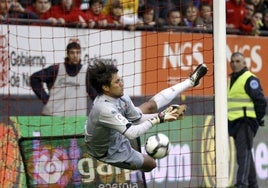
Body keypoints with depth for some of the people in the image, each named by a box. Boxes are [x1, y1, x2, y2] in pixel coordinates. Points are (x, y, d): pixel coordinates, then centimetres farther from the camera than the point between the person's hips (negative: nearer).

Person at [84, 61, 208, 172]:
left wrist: (163, 115, -19)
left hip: (116, 133, 8)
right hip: (109, 151, -7)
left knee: (150, 106, 9)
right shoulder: (105, 109, -44)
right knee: (150, 164, 5)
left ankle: (191, 81, 21)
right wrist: (158, 119, -37)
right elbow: (132, 134, -43)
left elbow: (138, 118, -6)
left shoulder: (120, 98, -18)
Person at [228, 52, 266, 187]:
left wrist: (257, 119, -8)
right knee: (246, 155, 14)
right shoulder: (231, 80, 18)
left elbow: (260, 101, -12)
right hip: (235, 122, 9)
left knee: (243, 153, -14)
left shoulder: (250, 79, -9)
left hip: (246, 122, -9)